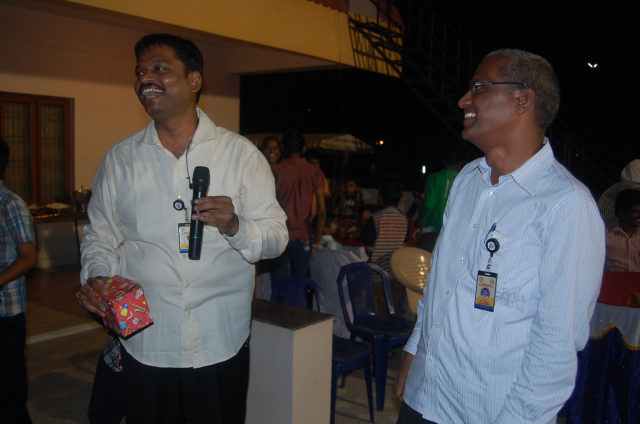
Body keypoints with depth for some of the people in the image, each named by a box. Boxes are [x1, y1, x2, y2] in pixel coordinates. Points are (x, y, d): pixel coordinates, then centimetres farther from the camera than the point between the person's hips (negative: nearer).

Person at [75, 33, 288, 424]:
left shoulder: (241, 153, -2)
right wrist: (95, 277, -8)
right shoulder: (119, 159, 6)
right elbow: (100, 236, 11)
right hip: (144, 346, 2)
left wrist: (234, 227, -22)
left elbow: (277, 237, -3)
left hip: (221, 346, -1)